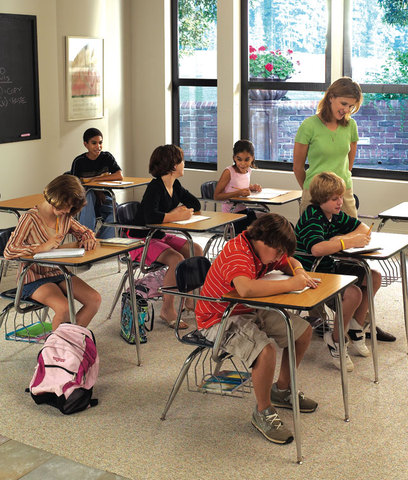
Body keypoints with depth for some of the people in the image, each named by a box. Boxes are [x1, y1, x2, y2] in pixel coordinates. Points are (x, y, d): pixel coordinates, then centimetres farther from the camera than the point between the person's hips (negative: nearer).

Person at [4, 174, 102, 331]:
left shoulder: (65, 217, 4)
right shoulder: (30, 218, -16)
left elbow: (84, 231, 21)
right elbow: (8, 252, -22)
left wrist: (87, 239, -5)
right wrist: (42, 247, -31)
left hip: (58, 273, 7)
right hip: (34, 278, -7)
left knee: (94, 299, -13)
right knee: (64, 309, -30)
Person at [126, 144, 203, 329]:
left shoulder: (175, 186, 5)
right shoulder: (155, 187, -22)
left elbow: (195, 204, 14)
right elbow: (150, 216, -37)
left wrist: (178, 210, -5)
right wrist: (177, 216, -27)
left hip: (160, 236, 9)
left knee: (196, 250, -5)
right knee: (177, 259, -29)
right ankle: (167, 310, -16)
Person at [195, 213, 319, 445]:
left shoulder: (264, 249, 0)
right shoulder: (237, 252, -29)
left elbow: (290, 261, 18)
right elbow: (246, 288, -48)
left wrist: (299, 272, -8)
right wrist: (289, 284, -39)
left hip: (249, 312, 10)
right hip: (220, 320, -10)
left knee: (304, 330, 6)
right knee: (266, 350, -33)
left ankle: (281, 390, 23)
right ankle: (263, 412, -9)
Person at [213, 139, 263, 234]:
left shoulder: (248, 170, 8)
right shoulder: (229, 172, -12)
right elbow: (216, 196, -15)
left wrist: (252, 187, 8)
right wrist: (238, 193, -24)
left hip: (244, 211, 7)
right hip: (231, 215, -7)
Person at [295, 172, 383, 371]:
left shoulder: (336, 215, 4)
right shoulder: (311, 218, -22)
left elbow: (364, 228, 9)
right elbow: (317, 248, -41)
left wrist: (343, 238, -12)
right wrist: (349, 242, -31)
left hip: (329, 268, 10)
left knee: (374, 277, 10)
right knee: (353, 293, -28)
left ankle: (356, 328, 21)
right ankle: (335, 341, -7)